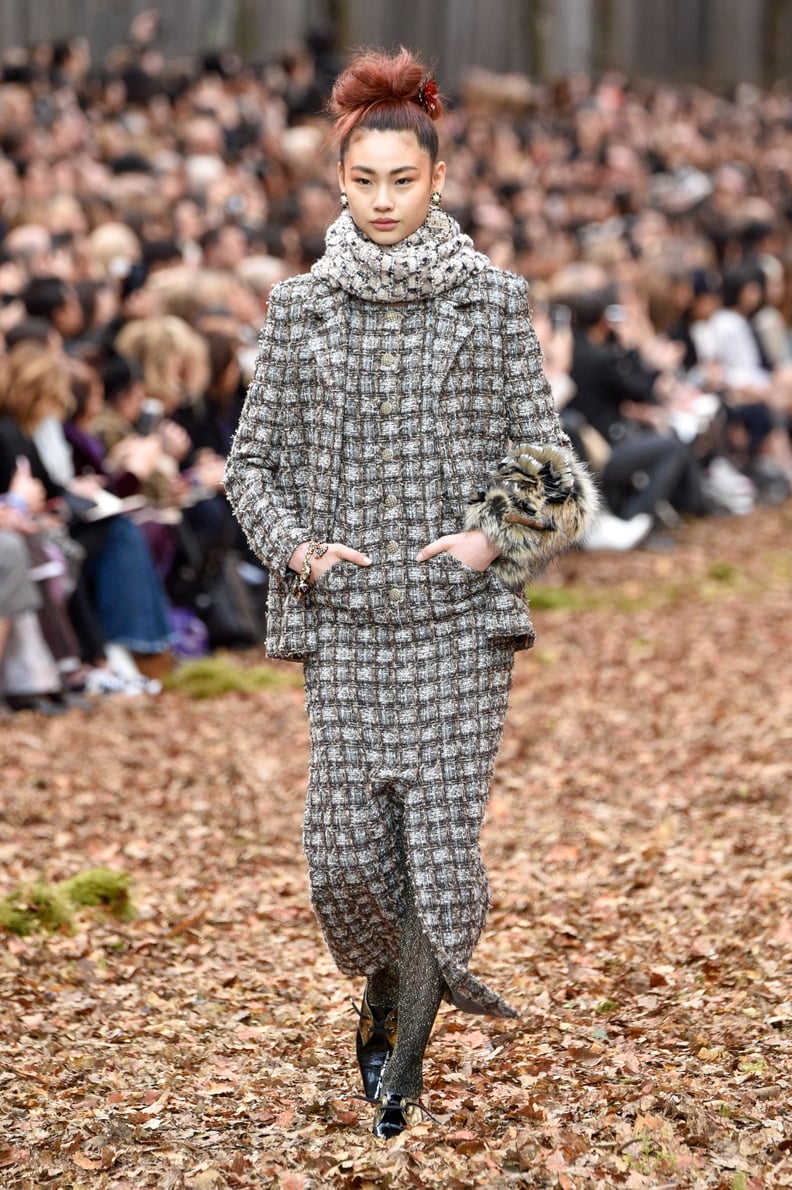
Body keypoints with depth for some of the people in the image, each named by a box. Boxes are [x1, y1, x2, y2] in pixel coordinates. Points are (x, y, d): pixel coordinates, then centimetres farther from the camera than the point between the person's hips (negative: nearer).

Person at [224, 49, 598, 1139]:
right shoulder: (302, 306, 6)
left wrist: (496, 536, -10)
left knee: (441, 833, -5)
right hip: (346, 611, 1)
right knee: (348, 846, -2)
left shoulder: (494, 300, 3)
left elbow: (539, 450, 6)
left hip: (460, 610, -1)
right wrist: (294, 546, -6)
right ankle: (389, 986, 29)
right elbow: (253, 459, 10)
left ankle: (405, 1056, 8)